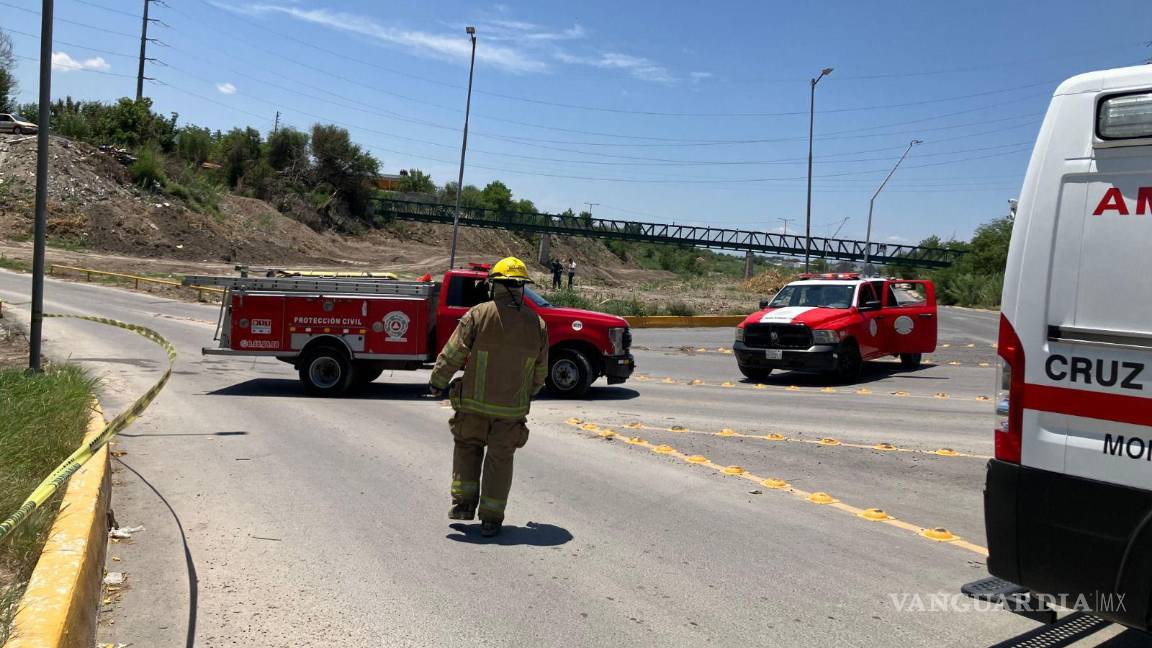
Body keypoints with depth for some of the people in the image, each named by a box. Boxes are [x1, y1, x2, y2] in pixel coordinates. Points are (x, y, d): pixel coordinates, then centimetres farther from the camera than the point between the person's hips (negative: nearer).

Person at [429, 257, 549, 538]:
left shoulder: (478, 315, -10)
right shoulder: (537, 324, 0)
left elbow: (452, 354, -9)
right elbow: (540, 372, 9)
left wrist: (437, 383, 4)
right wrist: (528, 394, 26)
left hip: (474, 402, -2)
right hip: (513, 408, 2)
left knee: (467, 447, 21)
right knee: (500, 460, 11)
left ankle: (464, 502, 18)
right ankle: (491, 518, 12)